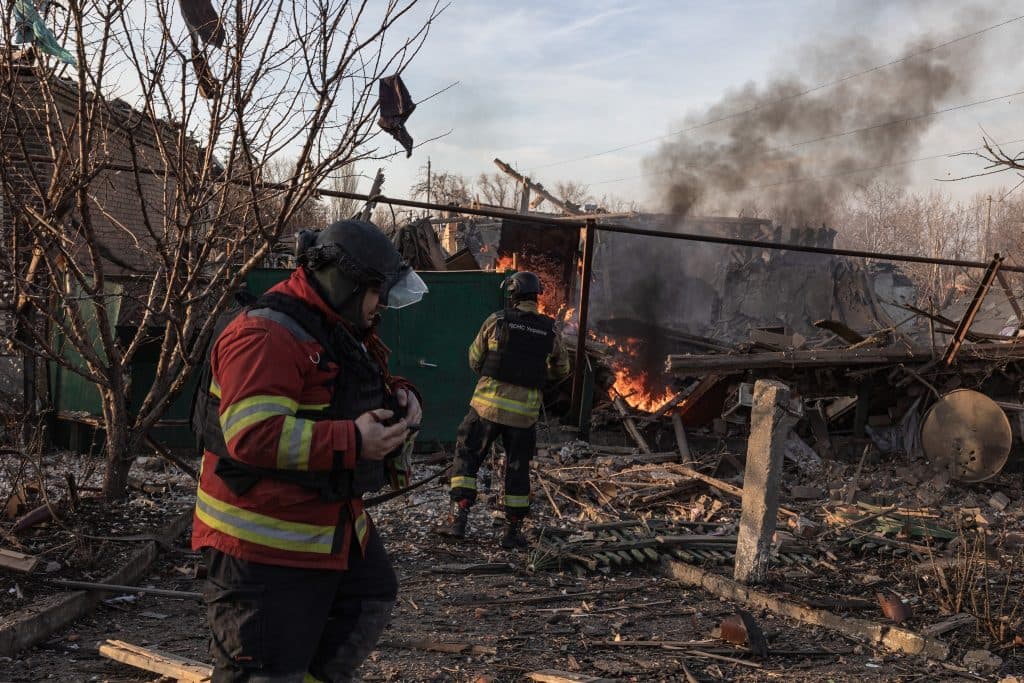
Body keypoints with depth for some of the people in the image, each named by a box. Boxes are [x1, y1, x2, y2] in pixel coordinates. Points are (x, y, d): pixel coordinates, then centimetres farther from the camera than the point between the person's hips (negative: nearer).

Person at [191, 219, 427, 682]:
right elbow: (252, 435, -31)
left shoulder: (348, 332, 11)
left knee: (371, 601, 24)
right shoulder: (265, 335, -21)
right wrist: (352, 441, -30)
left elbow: (365, 396, 26)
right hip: (265, 539, -10)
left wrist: (400, 397, 1)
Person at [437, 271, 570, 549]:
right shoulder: (549, 330, 1)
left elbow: (474, 360, 6)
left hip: (488, 404, -2)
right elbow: (561, 370, 15)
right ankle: (513, 531, 16)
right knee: (517, 469, 13)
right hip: (524, 412, 2)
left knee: (467, 458, 11)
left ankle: (458, 518, 1)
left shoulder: (497, 321, -5)